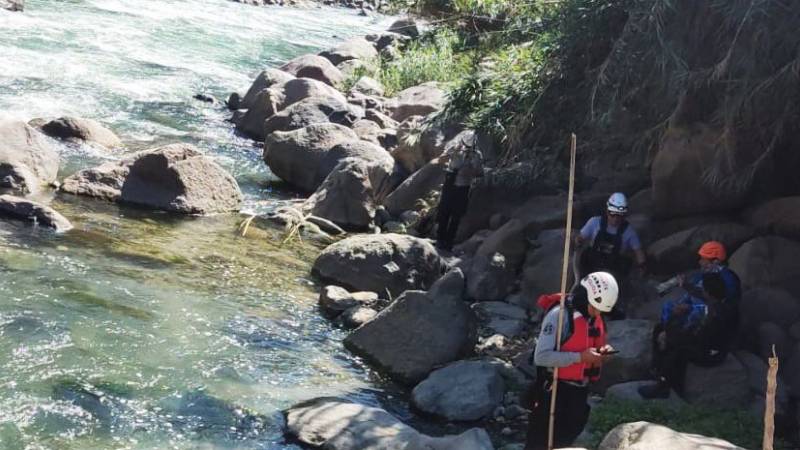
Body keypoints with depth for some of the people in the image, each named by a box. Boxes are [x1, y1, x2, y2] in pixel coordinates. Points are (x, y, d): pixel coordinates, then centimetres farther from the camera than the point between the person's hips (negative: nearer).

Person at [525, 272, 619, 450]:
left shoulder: (594, 318, 6)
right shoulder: (560, 314, -19)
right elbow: (541, 357, -26)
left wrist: (602, 352, -3)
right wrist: (580, 357, -27)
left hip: (579, 391, 8)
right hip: (555, 391, -8)